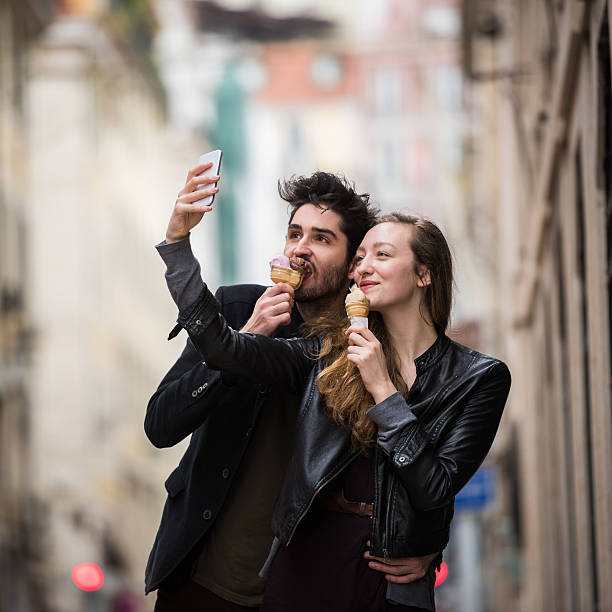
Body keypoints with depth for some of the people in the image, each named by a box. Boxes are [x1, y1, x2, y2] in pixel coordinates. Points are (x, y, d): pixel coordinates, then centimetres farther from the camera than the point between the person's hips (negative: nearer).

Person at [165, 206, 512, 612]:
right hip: (305, 571, 2)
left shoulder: (480, 379, -1)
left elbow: (435, 490, -11)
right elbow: (222, 346, -6)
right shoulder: (332, 352, 5)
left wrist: (382, 389, -14)